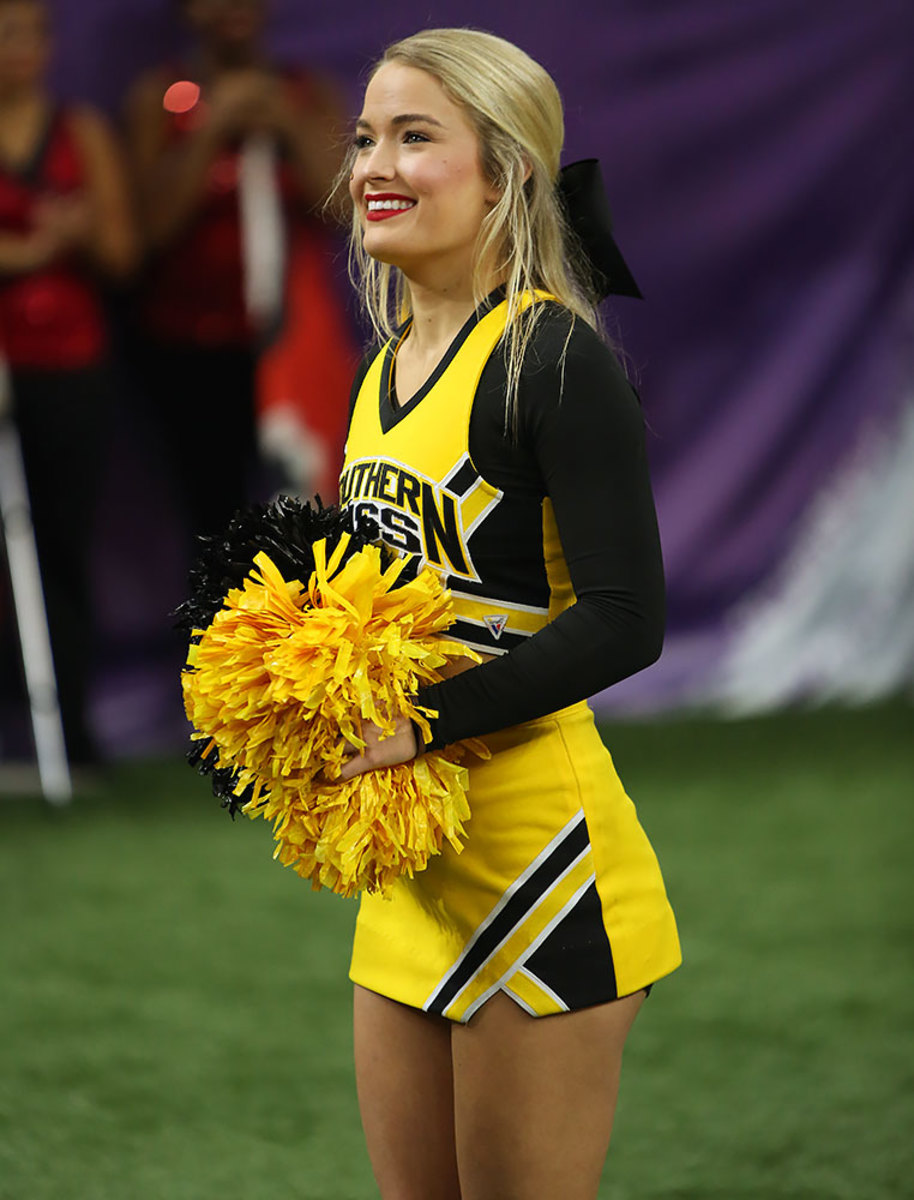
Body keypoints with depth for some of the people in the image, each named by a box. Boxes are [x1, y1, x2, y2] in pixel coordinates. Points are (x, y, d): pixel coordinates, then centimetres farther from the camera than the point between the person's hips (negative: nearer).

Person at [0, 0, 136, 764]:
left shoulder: (83, 135, 11)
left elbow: (122, 257, 8)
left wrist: (85, 230, -11)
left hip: (72, 367, 2)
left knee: (66, 549, 1)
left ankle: (73, 730, 4)